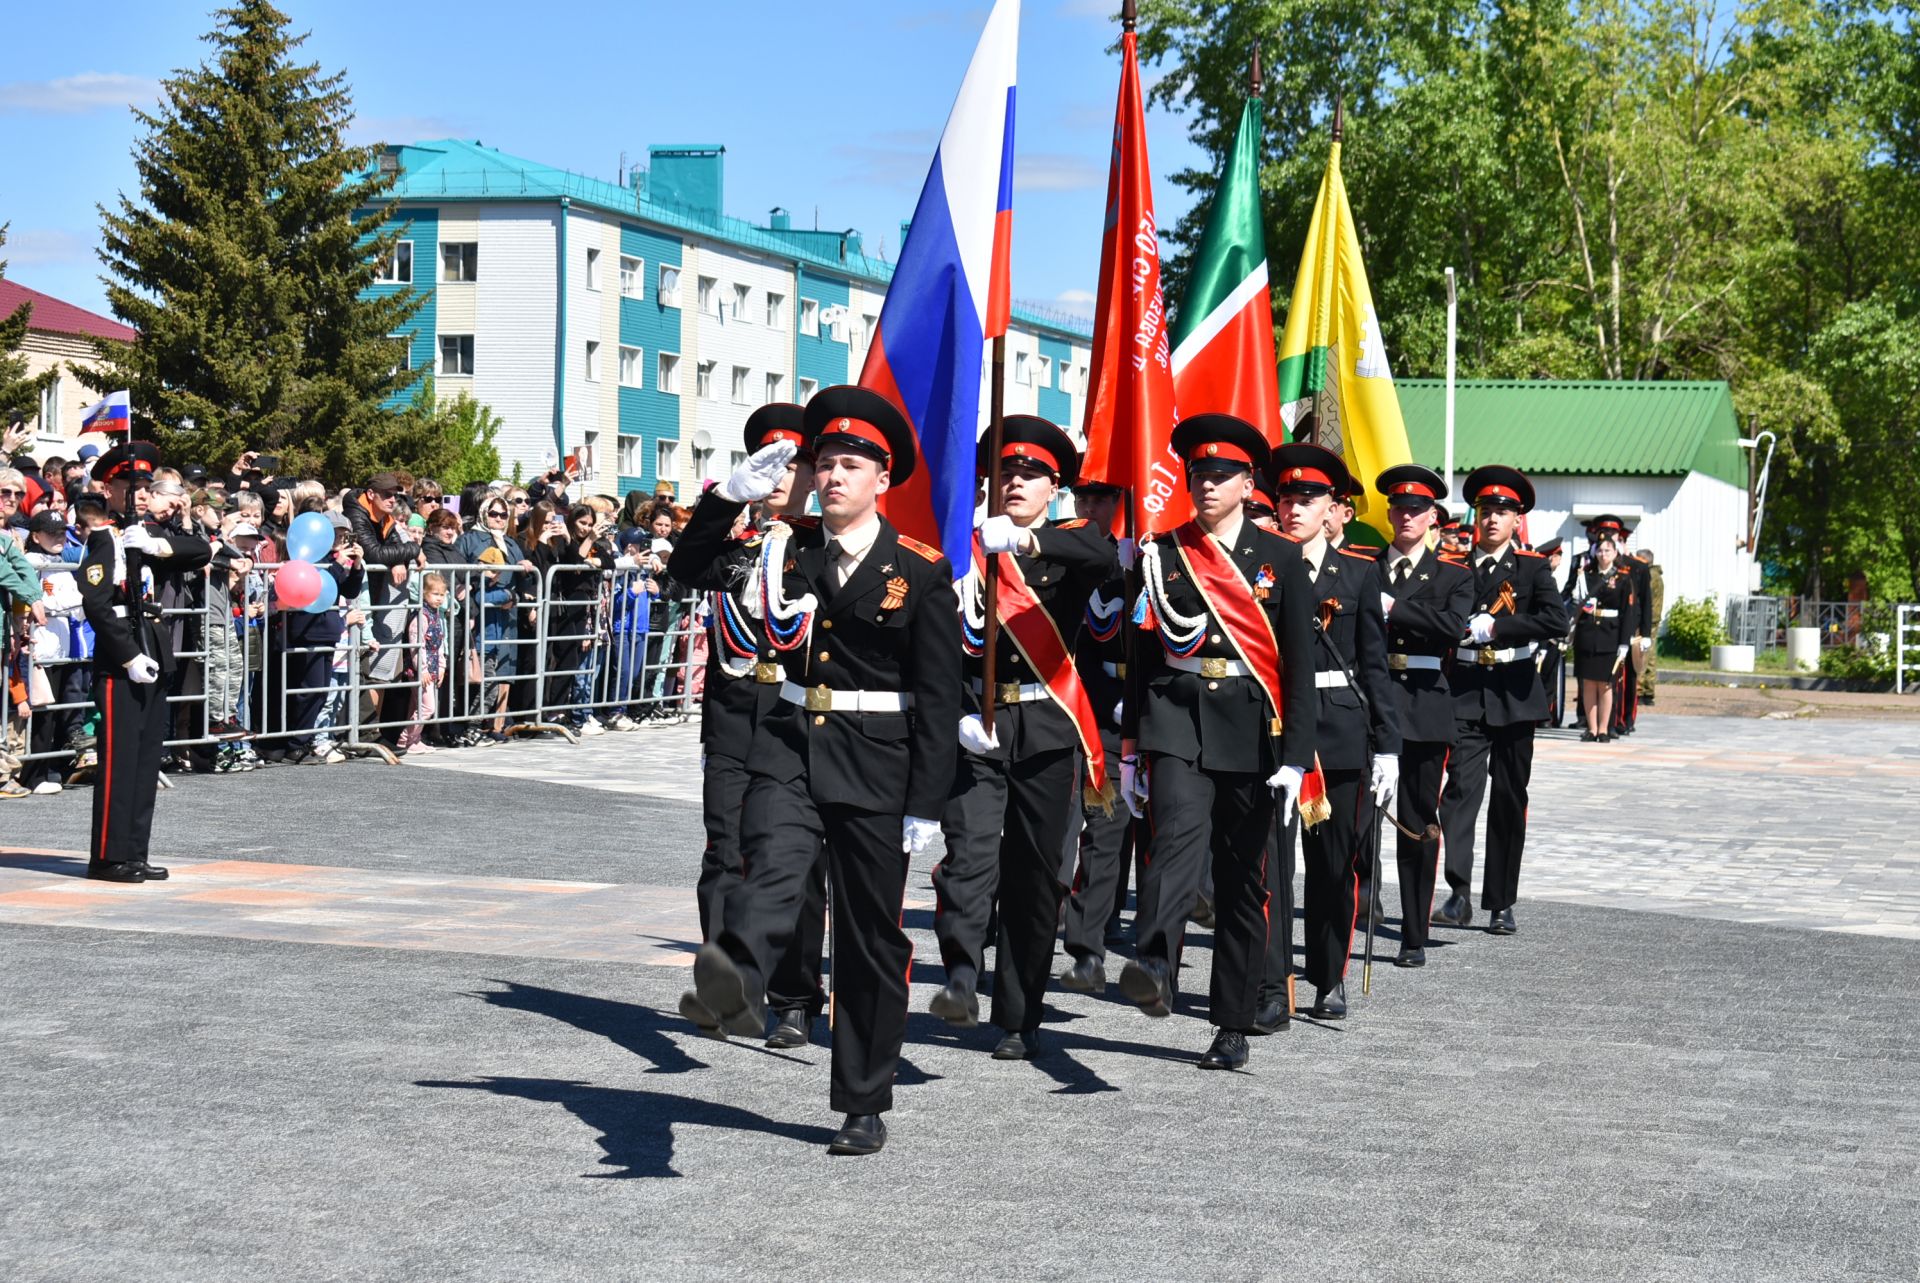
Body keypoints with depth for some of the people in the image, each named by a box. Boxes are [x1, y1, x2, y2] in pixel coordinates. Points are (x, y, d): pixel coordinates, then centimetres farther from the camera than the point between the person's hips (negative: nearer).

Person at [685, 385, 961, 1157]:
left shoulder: (920, 570, -2)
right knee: (770, 867, -28)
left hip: (876, 767, -2)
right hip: (790, 747, 2)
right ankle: (733, 985, -57)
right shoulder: (791, 556, 8)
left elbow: (938, 695, -3)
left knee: (872, 937, 5)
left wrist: (926, 803, -8)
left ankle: (865, 1106, 16)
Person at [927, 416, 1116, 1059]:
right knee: (969, 849, -21)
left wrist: (1024, 539, -35)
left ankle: (1019, 1021, 12)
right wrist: (957, 714, -15)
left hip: (1047, 732, 1)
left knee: (1033, 874, 5)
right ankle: (961, 978, -33)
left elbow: (1106, 558, -20)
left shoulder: (1071, 543, 7)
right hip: (975, 730, 0)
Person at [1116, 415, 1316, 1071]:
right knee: (1179, 838, -26)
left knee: (1243, 881, 5)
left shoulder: (1280, 559, 4)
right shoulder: (1162, 556, 8)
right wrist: (1130, 749, 7)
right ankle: (1152, 968, -46)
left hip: (1252, 732, 0)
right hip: (1177, 726, 0)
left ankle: (1233, 1026, 14)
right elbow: (1141, 655, 10)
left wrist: (1295, 755, -8)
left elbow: (1300, 664, 0)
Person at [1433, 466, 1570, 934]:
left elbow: (1556, 621, -12)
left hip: (1514, 696, 1)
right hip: (1465, 694, 0)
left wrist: (1494, 626, -16)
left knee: (1510, 800, 5)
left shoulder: (1532, 567, 3)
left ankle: (1500, 904, 14)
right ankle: (1458, 894, -21)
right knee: (1460, 789, -16)